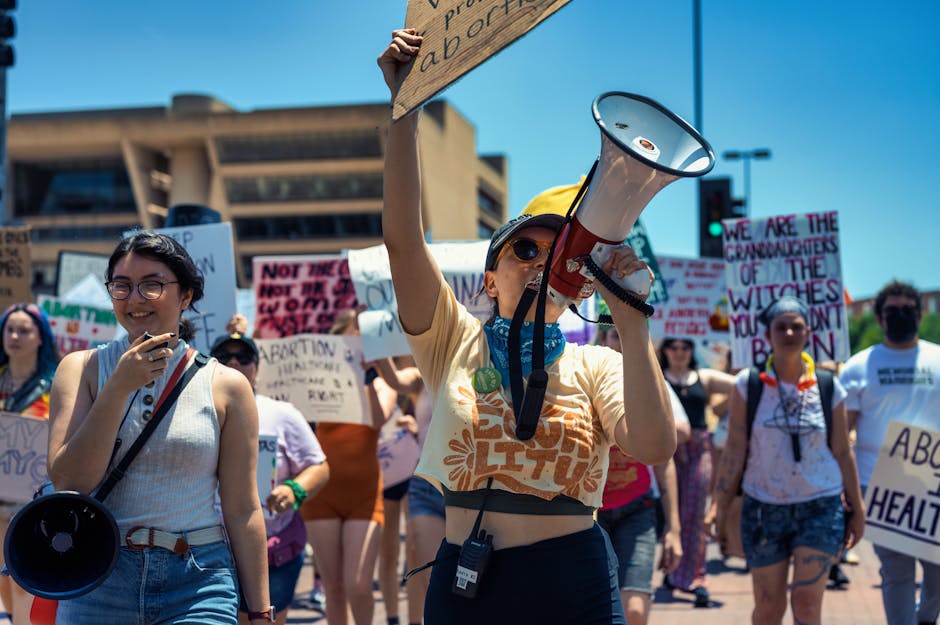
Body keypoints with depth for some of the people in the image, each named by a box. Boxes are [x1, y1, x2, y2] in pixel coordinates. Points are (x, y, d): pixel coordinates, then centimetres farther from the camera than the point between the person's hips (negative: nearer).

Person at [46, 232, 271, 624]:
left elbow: (243, 511, 2)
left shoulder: (226, 386, 2)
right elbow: (68, 481, -8)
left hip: (199, 589, -1)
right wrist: (119, 387, -13)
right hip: (98, 583, 1)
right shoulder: (81, 370, 4)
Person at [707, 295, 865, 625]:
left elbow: (842, 451, 7)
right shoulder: (749, 383, -1)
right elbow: (734, 449, -1)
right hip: (764, 508, 0)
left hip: (821, 508, 0)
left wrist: (856, 507, 8)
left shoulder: (828, 387, 2)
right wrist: (720, 506, -4)